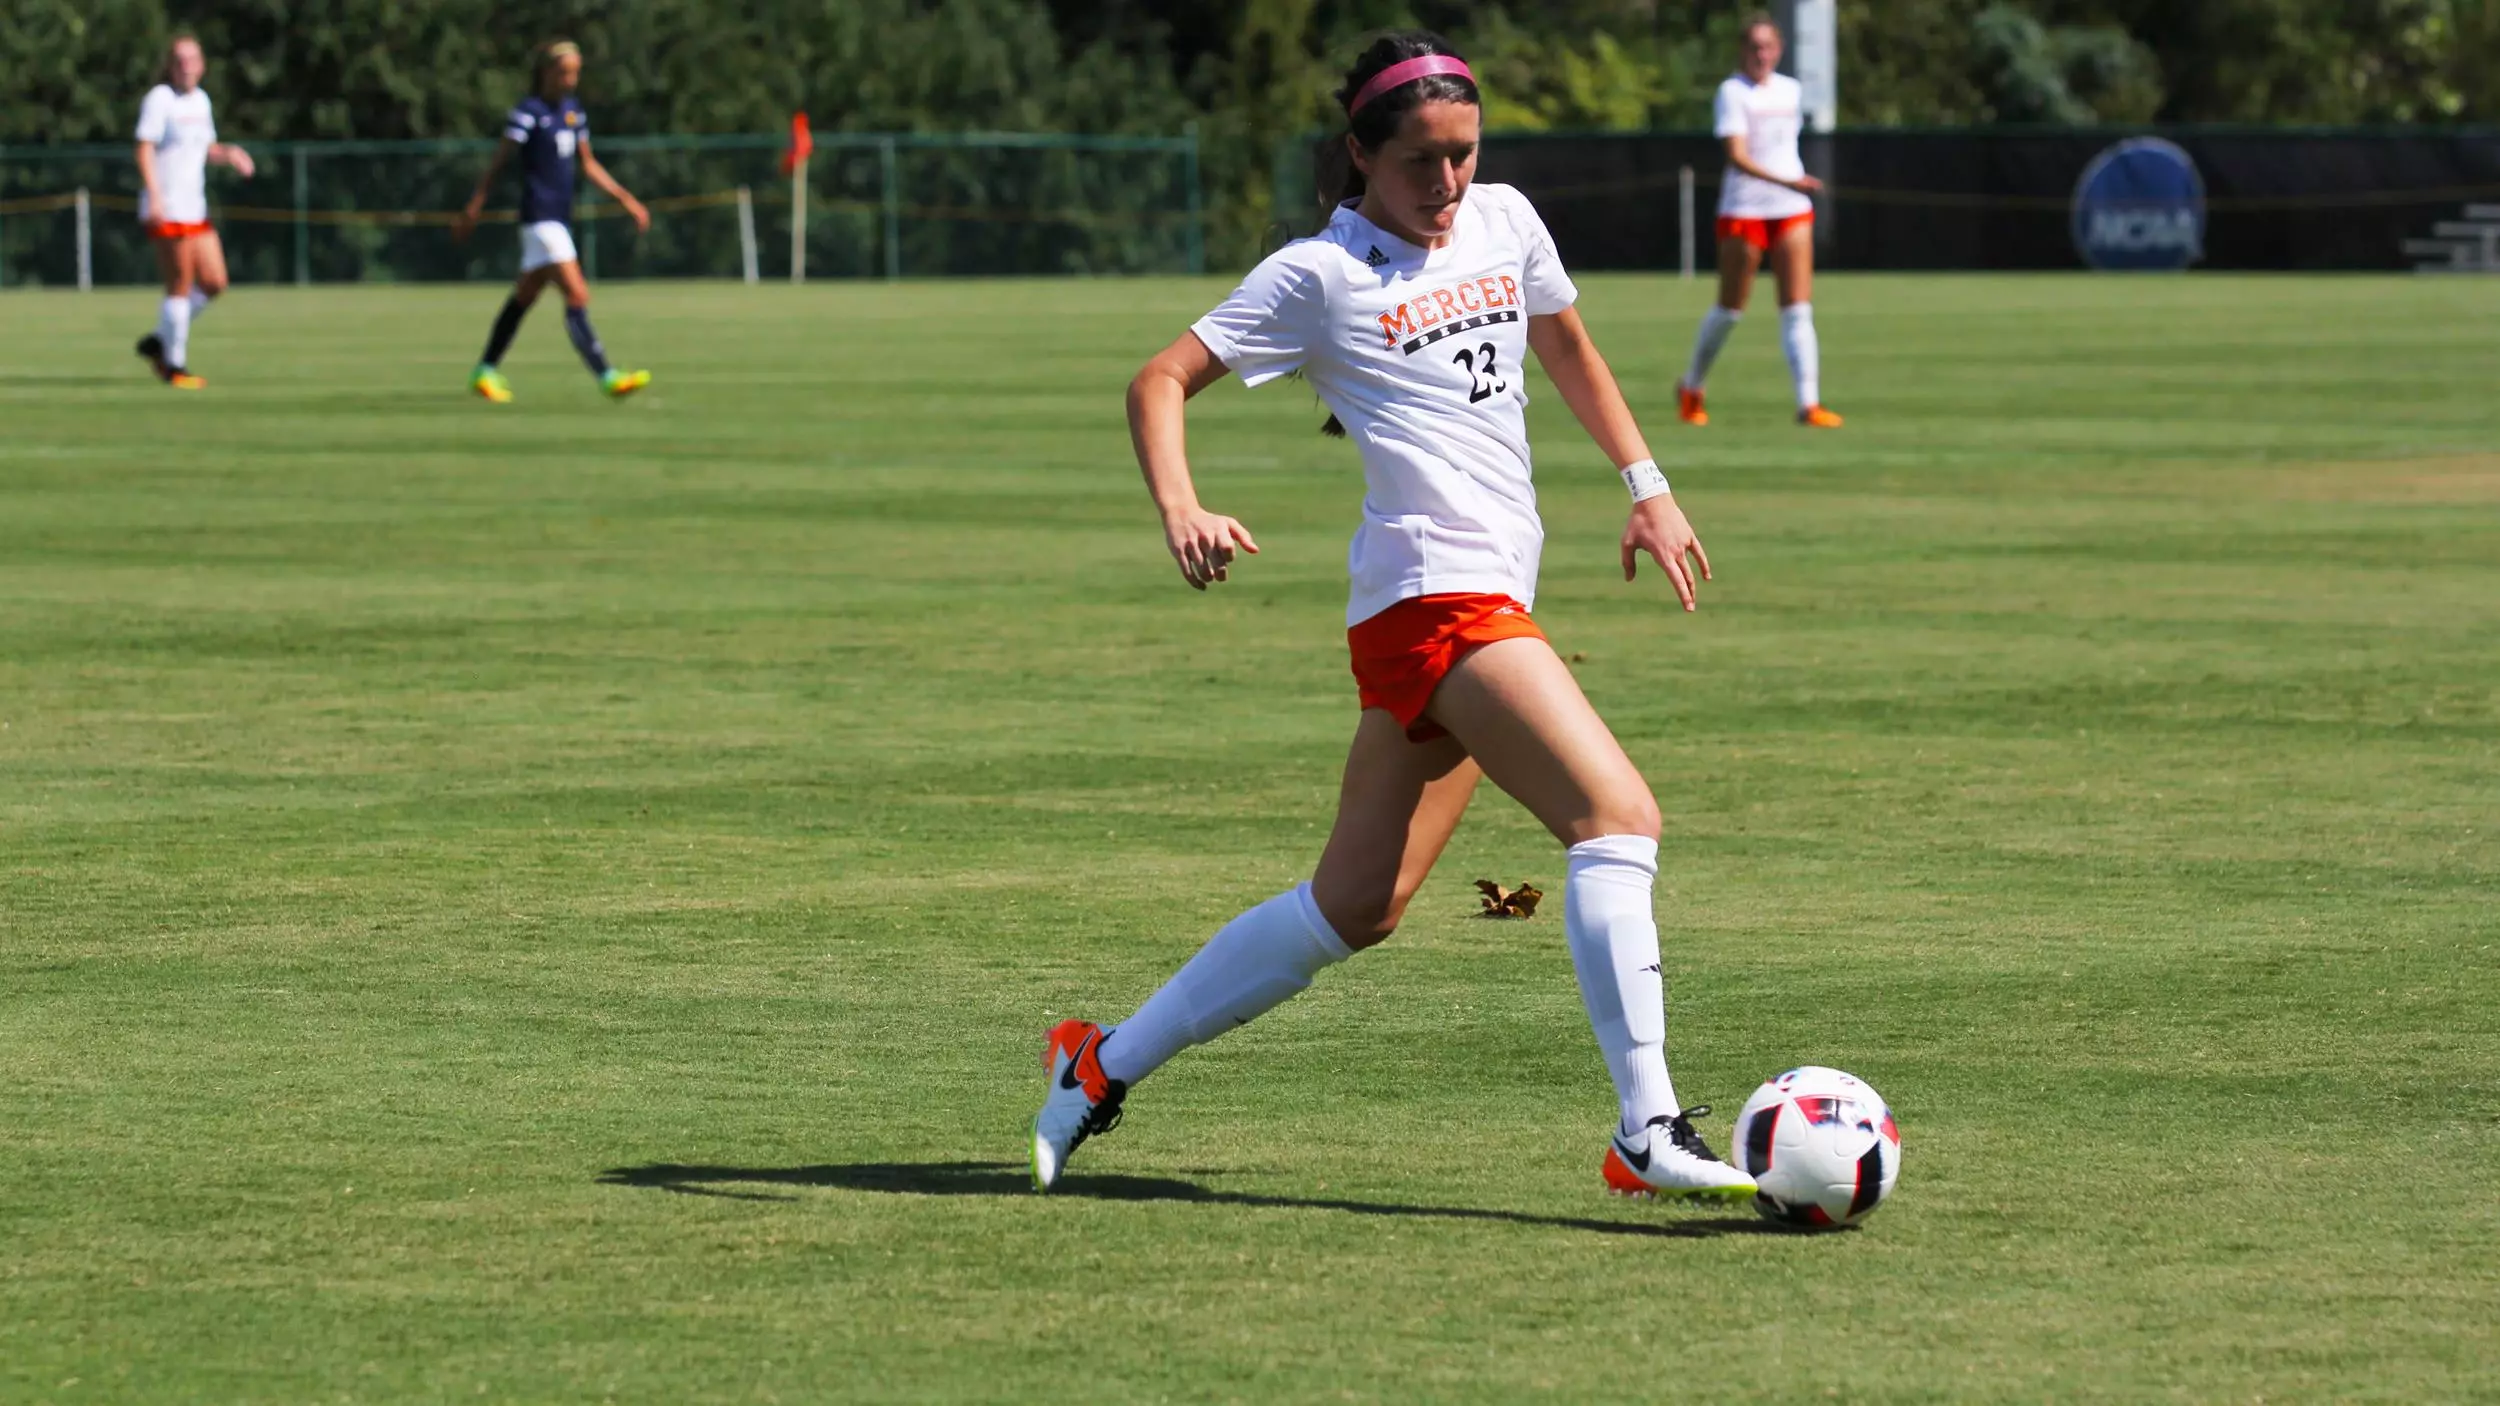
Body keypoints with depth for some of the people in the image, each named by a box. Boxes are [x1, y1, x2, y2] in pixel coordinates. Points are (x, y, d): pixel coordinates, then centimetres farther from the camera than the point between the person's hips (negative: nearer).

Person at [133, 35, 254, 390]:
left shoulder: (201, 100, 15)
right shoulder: (159, 99, -8)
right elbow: (145, 149, -14)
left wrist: (228, 154, 3)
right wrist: (154, 196, -25)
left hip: (195, 210, 8)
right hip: (166, 211, -8)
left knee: (214, 283, 5)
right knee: (181, 287, -6)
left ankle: (158, 342, 18)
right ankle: (175, 367, 3)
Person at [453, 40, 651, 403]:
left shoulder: (573, 110, 12)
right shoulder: (528, 112, -11)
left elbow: (588, 165, 20)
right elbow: (497, 162, -11)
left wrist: (626, 199, 16)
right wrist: (473, 208, -12)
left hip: (560, 218, 9)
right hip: (540, 218, -9)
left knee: (524, 297, 16)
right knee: (577, 296, -15)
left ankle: (485, 372, 26)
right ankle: (607, 378, -19)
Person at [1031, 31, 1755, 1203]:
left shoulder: (1504, 222, 14)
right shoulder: (1322, 274, -5)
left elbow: (1566, 349, 31)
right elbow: (1161, 382, -5)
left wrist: (1645, 484, 23)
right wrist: (1180, 511, -23)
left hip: (1493, 599, 8)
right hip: (1432, 591, -8)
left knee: (1356, 907, 11)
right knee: (1617, 813, -22)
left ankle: (1103, 1065, 22)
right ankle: (1648, 1135, -26)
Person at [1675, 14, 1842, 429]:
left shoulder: (1791, 90, 9)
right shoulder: (1733, 93, -10)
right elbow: (1737, 156, -22)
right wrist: (1787, 182, -34)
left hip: (1793, 208, 5)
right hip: (1744, 210, -5)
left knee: (1798, 310, -5)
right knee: (1729, 310, 5)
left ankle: (1808, 405, -11)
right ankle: (1691, 388, 26)